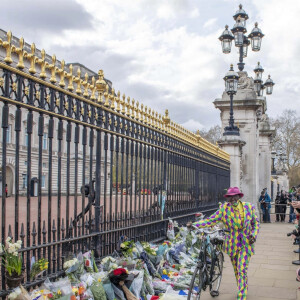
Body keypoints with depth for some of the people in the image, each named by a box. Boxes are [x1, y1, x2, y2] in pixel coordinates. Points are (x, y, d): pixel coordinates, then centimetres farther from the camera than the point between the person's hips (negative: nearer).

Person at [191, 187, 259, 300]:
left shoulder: (248, 207, -4)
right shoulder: (224, 208, -6)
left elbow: (255, 222, 9)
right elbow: (211, 220, -9)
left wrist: (254, 235, -8)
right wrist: (195, 224, -21)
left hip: (246, 244, -1)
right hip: (232, 244, 2)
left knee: (242, 270, -9)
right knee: (236, 270, 14)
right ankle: (244, 288, 38)